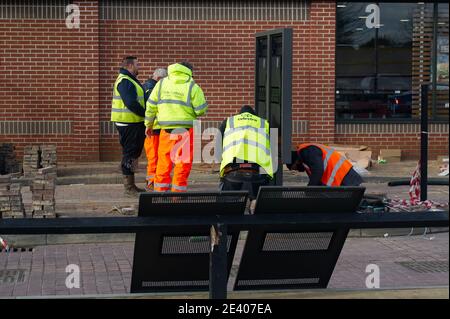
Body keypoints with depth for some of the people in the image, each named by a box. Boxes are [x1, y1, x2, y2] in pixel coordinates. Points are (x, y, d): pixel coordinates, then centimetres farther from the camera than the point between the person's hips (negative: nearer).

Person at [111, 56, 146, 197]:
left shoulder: (130, 80, 20)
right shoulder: (125, 81, -15)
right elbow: (131, 103, -23)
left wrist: (145, 114, 11)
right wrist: (146, 114, -16)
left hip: (134, 122, 11)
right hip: (128, 123, -11)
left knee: (133, 153, 15)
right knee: (130, 154, -7)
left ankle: (130, 185, 21)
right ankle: (129, 187, -4)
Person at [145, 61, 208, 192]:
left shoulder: (162, 83, 7)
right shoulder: (192, 86, -3)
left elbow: (151, 106, 9)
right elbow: (201, 110, -6)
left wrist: (148, 124, 20)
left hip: (166, 130, 3)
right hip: (185, 131, -3)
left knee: (164, 162, 12)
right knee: (183, 162, 5)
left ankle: (160, 191, 14)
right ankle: (178, 191, 6)